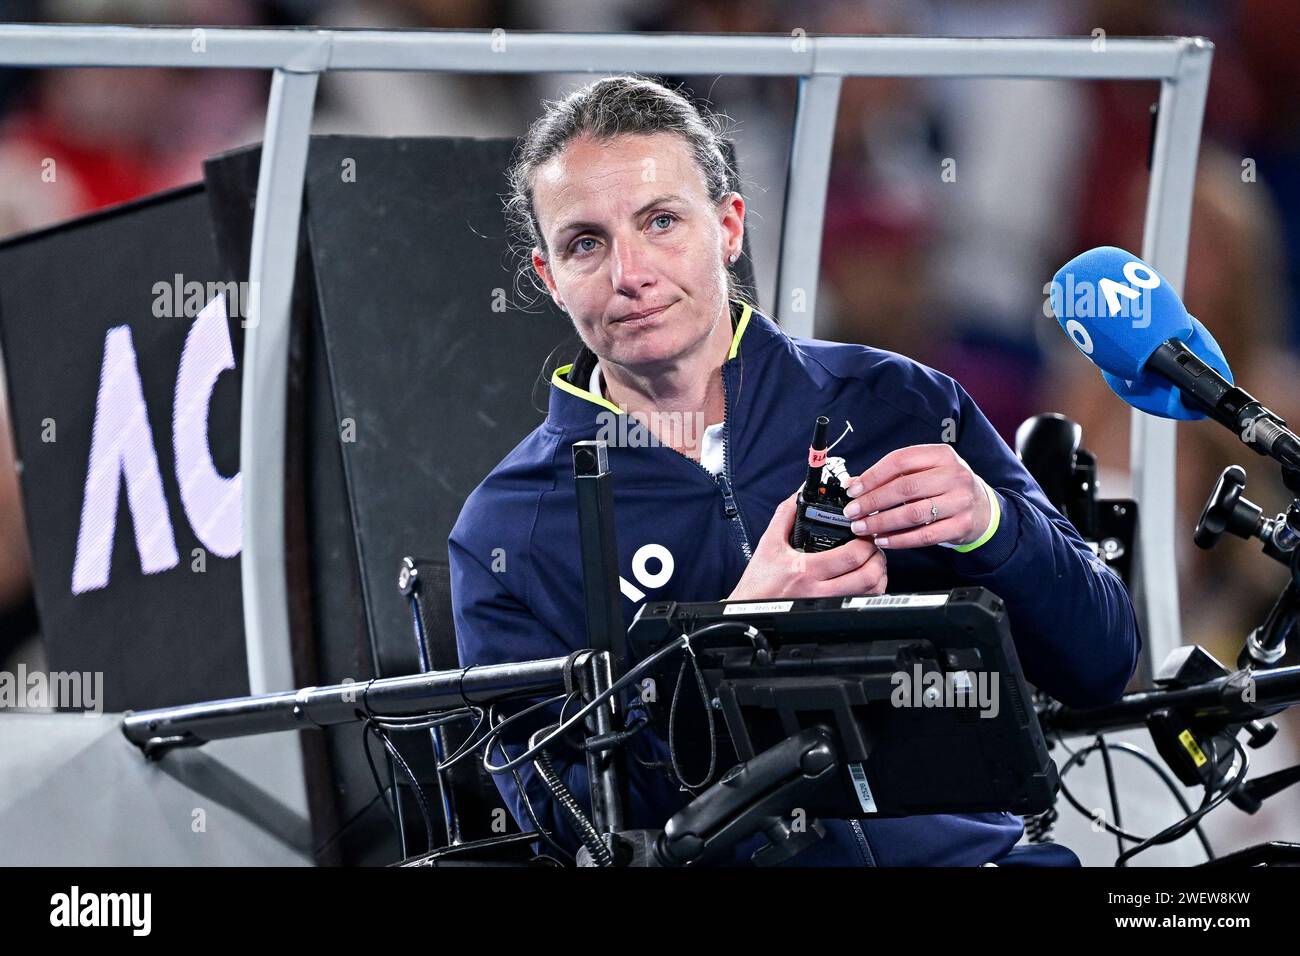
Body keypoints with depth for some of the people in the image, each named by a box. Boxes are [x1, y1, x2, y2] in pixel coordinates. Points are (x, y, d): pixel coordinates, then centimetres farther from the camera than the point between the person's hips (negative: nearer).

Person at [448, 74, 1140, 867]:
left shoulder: (898, 406, 7)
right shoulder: (504, 534, 5)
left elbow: (1103, 669, 7)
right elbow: (557, 816, -5)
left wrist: (990, 525, -12)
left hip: (961, 847, -1)